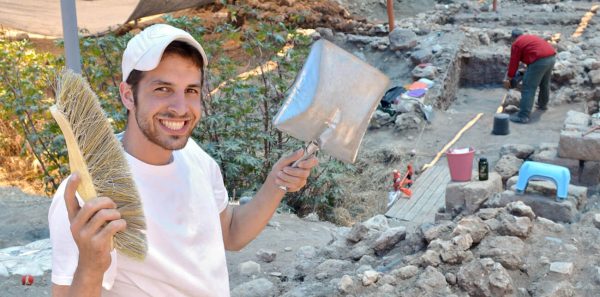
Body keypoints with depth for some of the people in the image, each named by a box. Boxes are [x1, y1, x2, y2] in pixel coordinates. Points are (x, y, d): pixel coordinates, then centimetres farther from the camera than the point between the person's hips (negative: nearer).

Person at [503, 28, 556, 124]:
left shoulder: (516, 44, 5)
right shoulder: (531, 37, 30)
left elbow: (514, 63, 4)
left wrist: (508, 79, 13)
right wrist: (529, 71, 41)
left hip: (540, 60, -9)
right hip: (551, 57, 9)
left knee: (528, 88, -7)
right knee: (544, 84, 29)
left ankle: (523, 116, -11)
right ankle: (543, 105, 50)